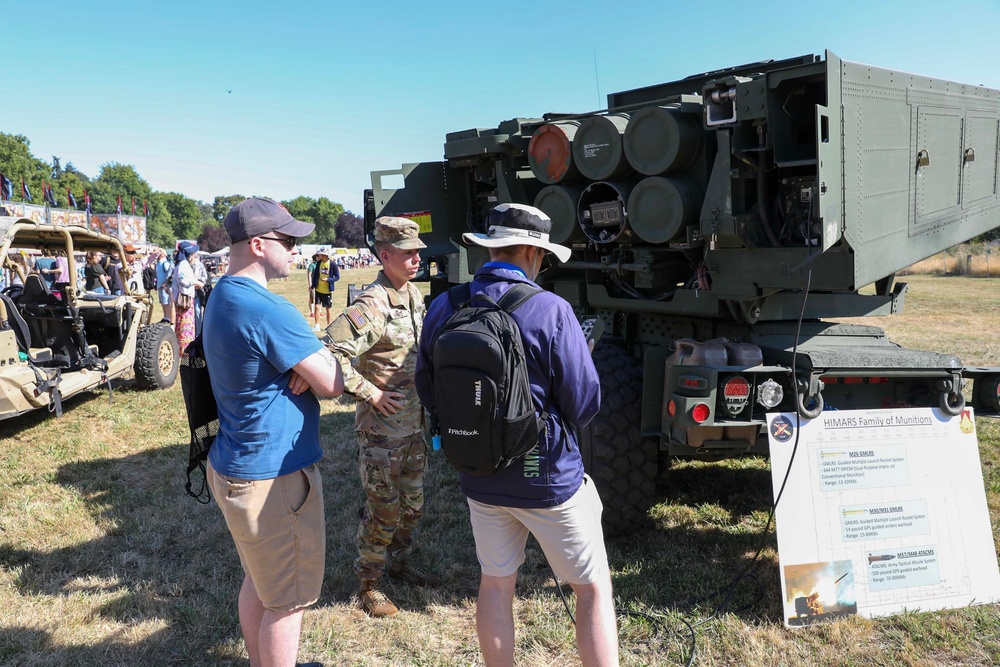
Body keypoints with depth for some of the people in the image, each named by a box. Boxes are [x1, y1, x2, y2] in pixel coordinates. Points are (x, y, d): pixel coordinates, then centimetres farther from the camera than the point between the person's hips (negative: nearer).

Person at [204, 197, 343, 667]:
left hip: (235, 468, 10)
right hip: (275, 476, -10)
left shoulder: (221, 298, 8)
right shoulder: (268, 310, -24)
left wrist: (306, 369, -9)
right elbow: (333, 385, -21)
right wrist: (314, 371, 0)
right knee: (287, 601, 7)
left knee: (258, 582, 25)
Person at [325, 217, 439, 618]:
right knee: (383, 510, 4)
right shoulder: (372, 306, -21)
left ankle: (400, 563, 41)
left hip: (415, 423, 8)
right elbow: (332, 353, -31)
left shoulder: (415, 296, 7)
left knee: (412, 504, 20)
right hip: (382, 429, -8)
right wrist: (369, 393, -23)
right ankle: (368, 583, 24)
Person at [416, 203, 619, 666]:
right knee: (593, 589, 13)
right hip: (548, 478, -4)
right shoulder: (550, 311, -20)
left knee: (495, 584, 21)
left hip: (480, 477, 5)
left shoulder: (443, 309, -5)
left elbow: (428, 393, 6)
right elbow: (584, 406, -16)